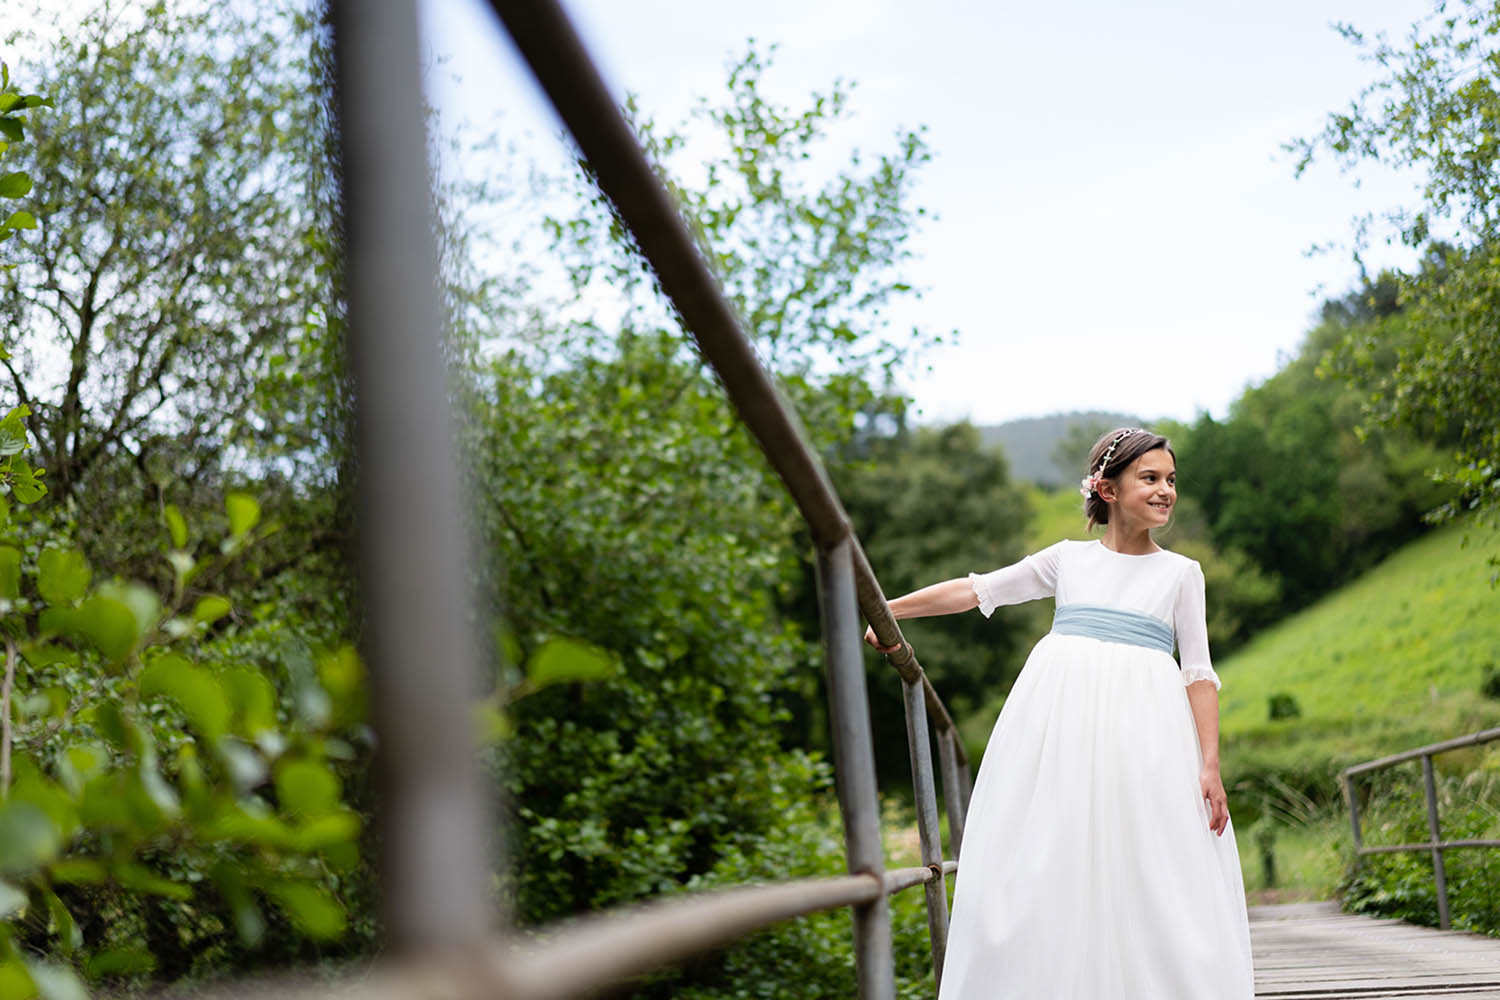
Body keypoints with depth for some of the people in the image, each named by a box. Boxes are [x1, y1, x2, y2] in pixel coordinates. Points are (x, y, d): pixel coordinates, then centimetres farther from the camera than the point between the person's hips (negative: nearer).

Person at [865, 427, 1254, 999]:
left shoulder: (1180, 573, 9)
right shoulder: (1068, 560, 11)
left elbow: (1199, 673, 5)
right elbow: (977, 590, 16)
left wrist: (1210, 765, -4)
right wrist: (886, 609, 13)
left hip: (1143, 726, -1)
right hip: (1059, 715, 1)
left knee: (1149, 878, -8)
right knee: (1047, 875, -2)